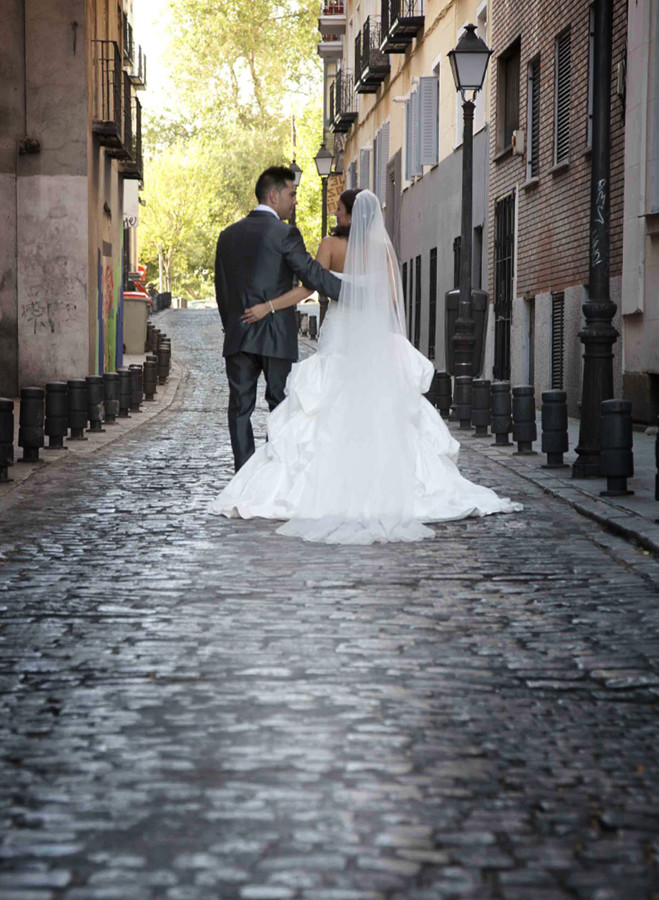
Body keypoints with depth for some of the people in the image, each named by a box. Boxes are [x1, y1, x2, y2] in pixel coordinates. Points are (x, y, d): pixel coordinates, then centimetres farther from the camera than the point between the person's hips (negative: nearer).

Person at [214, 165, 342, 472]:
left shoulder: (228, 235, 12)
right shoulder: (284, 233, -7)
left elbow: (221, 289, 15)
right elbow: (313, 274, -12)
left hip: (238, 336, 4)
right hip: (276, 336, -4)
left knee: (240, 406, 3)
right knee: (281, 405, 4)